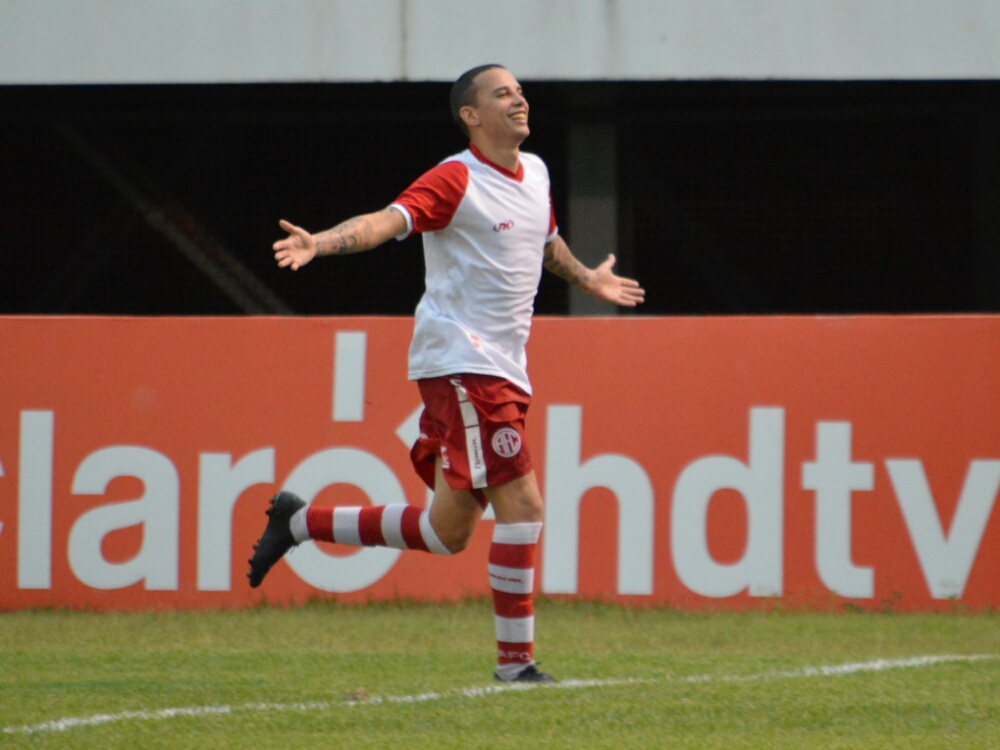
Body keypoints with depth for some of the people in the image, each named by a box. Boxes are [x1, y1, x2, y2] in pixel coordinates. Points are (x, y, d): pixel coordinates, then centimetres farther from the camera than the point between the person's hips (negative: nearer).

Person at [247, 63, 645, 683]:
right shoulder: (456, 180, -10)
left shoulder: (535, 174, 15)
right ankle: (515, 659, -7)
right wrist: (320, 242, -42)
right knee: (522, 503, -14)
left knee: (449, 531, 9)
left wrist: (588, 279, 52)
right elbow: (390, 219, -25)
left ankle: (299, 522, 23)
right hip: (460, 359, -8)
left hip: (504, 370, 8)